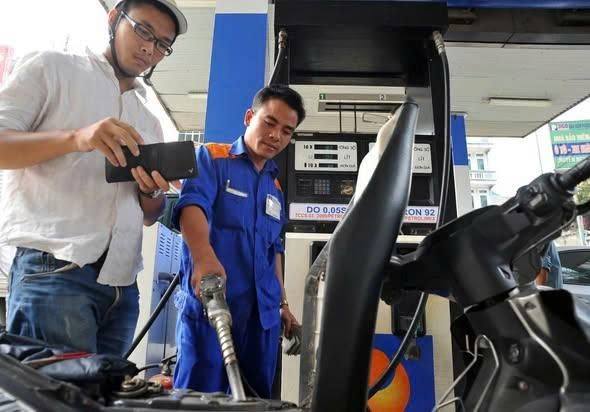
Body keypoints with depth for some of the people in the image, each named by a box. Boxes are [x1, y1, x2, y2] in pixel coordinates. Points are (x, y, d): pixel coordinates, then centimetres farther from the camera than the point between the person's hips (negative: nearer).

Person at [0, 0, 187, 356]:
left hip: (122, 284, 6)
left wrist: (151, 192, -1)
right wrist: (75, 138, -19)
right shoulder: (52, 68, 8)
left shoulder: (150, 123, 21)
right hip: (53, 270, -5)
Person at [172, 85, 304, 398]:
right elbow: (192, 205, -18)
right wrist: (204, 257, -37)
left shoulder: (276, 188, 19)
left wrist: (282, 304, 19)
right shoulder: (211, 158, 1)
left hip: (262, 313, 6)